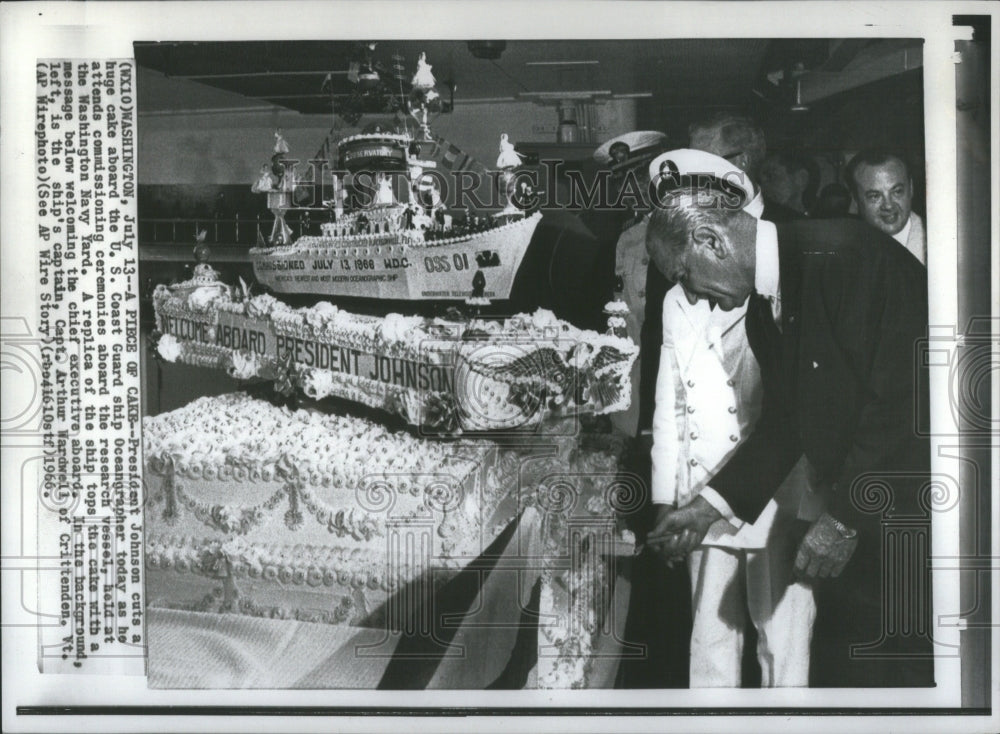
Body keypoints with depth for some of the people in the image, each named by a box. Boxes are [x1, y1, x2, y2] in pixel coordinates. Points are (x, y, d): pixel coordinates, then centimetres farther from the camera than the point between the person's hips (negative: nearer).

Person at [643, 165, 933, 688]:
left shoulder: (845, 254, -18)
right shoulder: (761, 312, 10)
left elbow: (904, 398, -22)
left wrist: (845, 518, -19)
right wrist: (710, 505, 9)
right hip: (855, 523, 8)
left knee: (906, 670, -2)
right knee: (836, 665, 11)